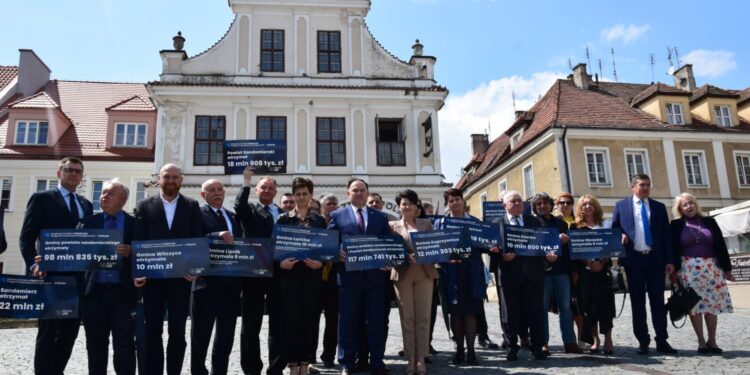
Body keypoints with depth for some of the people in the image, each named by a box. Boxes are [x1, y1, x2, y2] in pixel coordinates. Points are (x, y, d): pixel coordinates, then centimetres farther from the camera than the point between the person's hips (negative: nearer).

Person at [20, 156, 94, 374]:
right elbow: (26, 237, -5)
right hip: (51, 276, -5)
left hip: (78, 277, 6)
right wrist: (33, 264, -19)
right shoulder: (42, 199, 0)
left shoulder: (86, 205, 16)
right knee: (48, 332, -1)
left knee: (70, 331, 10)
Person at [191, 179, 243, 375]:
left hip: (231, 281, 6)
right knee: (201, 332, 5)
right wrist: (217, 235, -29)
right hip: (207, 281, -6)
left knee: (226, 333, 14)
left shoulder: (233, 216, 17)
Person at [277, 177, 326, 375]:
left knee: (309, 317, 5)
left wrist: (320, 263, -11)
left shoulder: (319, 220, 8)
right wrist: (280, 262, -14)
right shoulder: (283, 218, 4)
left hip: (312, 274, 1)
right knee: (291, 317, 0)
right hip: (289, 274, -1)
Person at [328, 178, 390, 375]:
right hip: (349, 275, -2)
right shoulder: (337, 215, 6)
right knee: (348, 321, 5)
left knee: (376, 321, 7)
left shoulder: (380, 216, 13)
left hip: (374, 275, 2)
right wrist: (337, 252, -18)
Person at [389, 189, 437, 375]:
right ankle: (410, 358, 8)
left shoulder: (426, 223, 14)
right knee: (407, 317, 1)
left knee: (423, 317, 0)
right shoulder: (392, 225, 9)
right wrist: (406, 256, -15)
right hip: (403, 274, -1)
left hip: (425, 273, 1)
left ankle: (421, 359, 5)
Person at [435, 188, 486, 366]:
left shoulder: (474, 221, 10)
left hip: (471, 272, 0)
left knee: (470, 311, -1)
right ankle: (459, 349, 16)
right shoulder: (440, 223, 8)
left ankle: (470, 350, 6)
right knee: (455, 312, 5)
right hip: (451, 273, 0)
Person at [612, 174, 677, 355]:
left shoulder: (659, 207, 12)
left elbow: (666, 235, 8)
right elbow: (613, 229, 10)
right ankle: (643, 341, 11)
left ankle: (662, 341, 11)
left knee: (658, 301, 3)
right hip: (634, 259, -1)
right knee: (637, 302, 4)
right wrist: (620, 236, -13)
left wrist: (670, 260, 1)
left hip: (655, 259, 1)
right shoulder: (621, 205, 8)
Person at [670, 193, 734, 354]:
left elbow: (721, 245, 8)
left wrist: (727, 268, 3)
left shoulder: (709, 222, 10)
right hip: (689, 269, -2)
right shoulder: (676, 225, 4)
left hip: (711, 268, 2)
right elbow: (673, 249, 1)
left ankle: (712, 341, 13)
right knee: (694, 305, -2)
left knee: (712, 304, 3)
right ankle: (701, 341, 6)